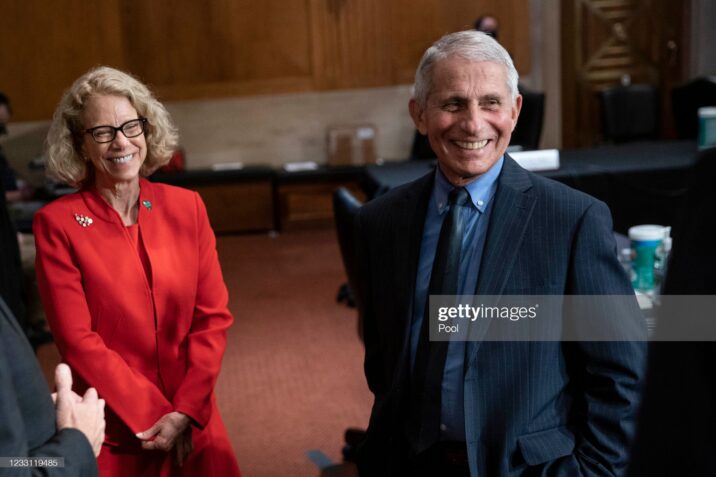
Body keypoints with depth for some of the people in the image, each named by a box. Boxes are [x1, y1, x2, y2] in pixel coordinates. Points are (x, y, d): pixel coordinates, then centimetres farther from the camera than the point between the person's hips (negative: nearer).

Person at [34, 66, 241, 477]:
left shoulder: (187, 207, -1)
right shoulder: (57, 223, -9)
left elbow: (214, 317, -2)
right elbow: (78, 340, -12)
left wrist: (185, 412, -12)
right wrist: (153, 416, -14)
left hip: (193, 423, 3)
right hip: (112, 435, -3)